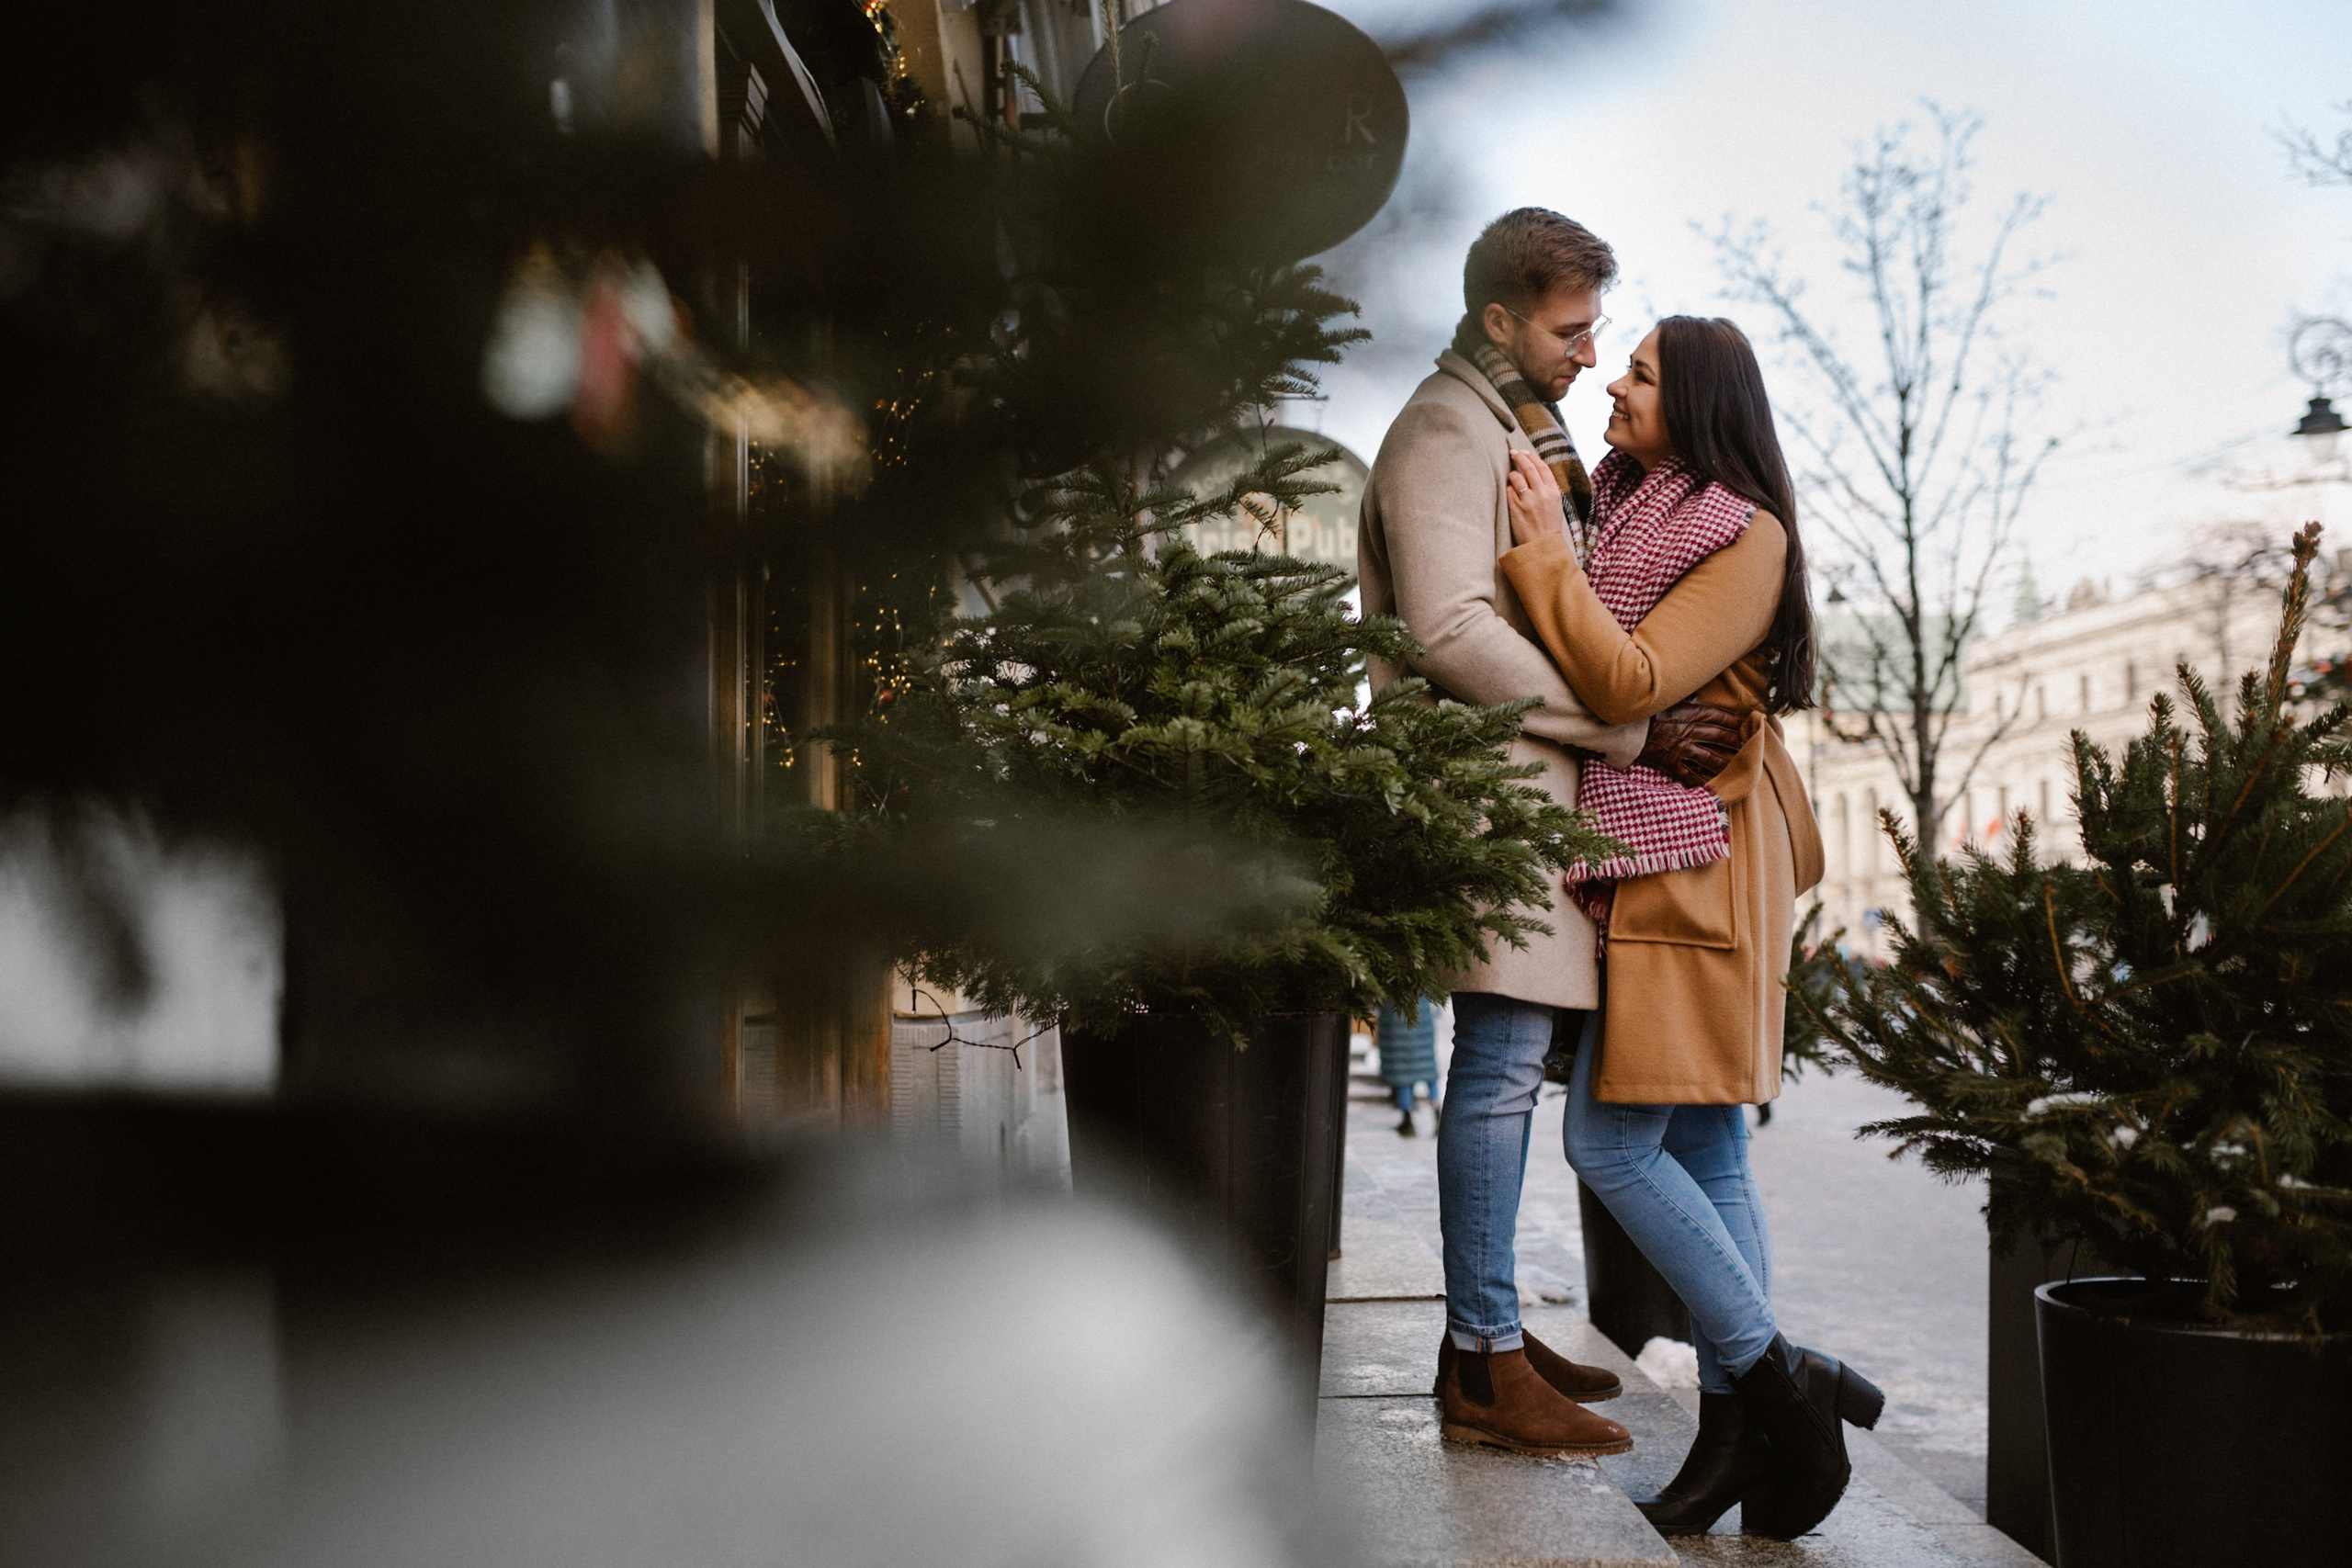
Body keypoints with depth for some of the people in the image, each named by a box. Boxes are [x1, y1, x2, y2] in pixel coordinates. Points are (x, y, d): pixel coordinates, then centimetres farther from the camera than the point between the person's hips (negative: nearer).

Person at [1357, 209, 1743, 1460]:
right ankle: (1483, 1366, -4)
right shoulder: (1448, 430, -8)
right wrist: (1633, 728, -18)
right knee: (1502, 1061, -9)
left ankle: (1489, 1327, 20)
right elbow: (1454, 632, -20)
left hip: (1535, 780, 10)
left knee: (1509, 1063, 12)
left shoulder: (1525, 431, 24)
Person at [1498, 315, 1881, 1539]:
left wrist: (1548, 551, -14)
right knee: (1701, 1152, 7)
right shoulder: (1621, 508, 17)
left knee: (1612, 1141, -11)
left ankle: (1776, 1380, -1)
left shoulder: (1748, 538, -8)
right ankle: (1738, 1431, 12)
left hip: (1692, 865, -8)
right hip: (1629, 858, 8)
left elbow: (1629, 683, -18)